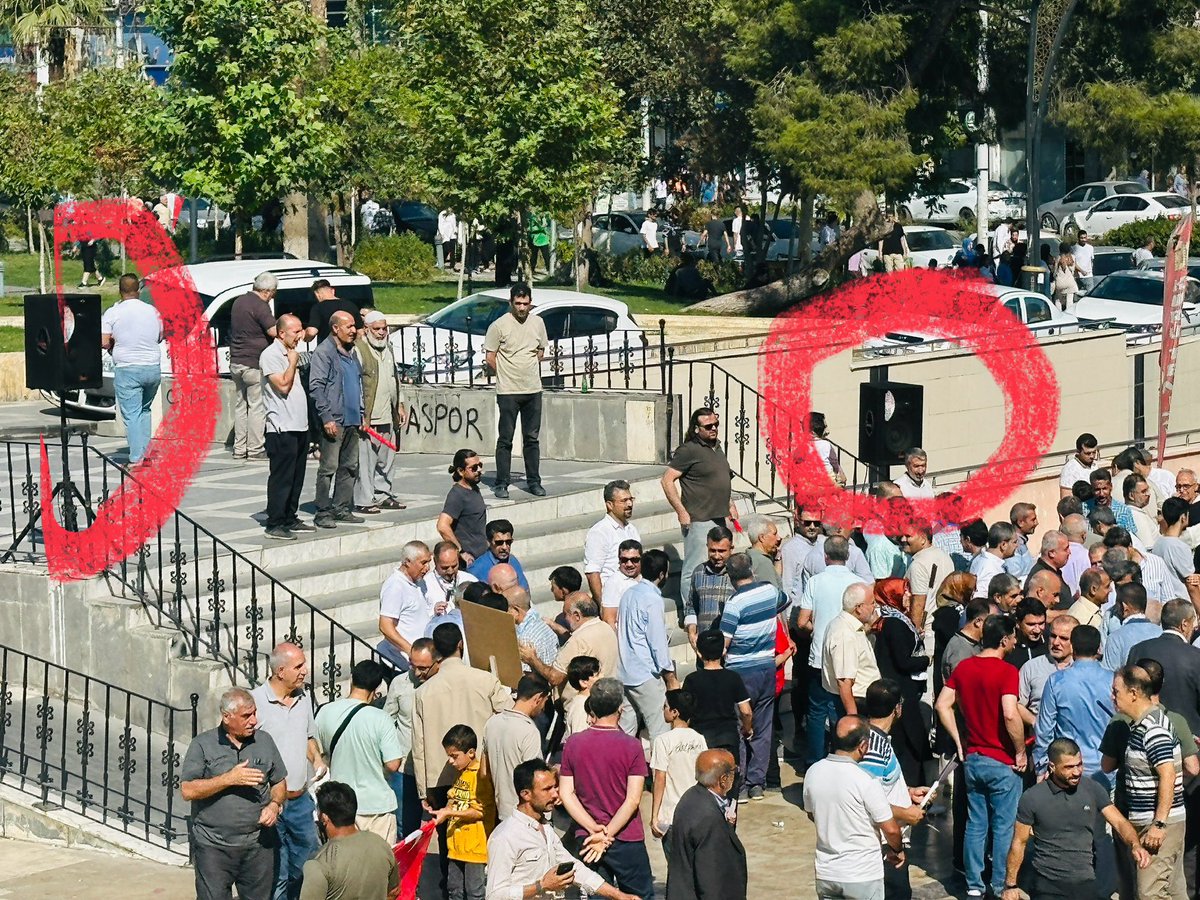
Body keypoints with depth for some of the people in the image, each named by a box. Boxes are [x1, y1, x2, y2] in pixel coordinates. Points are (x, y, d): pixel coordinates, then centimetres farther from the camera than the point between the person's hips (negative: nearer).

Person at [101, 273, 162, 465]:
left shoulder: (112, 313, -7)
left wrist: (114, 345, 8)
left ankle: (136, 458, -7)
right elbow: (160, 337, 18)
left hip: (127, 369, -4)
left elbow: (103, 342, -12)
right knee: (145, 410, 21)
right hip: (153, 368, 4)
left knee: (131, 415, -2)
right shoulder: (153, 311, 6)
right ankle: (146, 451, 16)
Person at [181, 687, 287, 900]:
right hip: (214, 847, -3)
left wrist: (275, 805, -4)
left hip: (258, 843, 3)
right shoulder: (203, 744, -2)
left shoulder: (264, 741, 9)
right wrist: (229, 779, -16)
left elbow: (279, 782, 18)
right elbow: (187, 790, -10)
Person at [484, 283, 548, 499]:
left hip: (533, 390, 4)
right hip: (508, 391, -4)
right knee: (505, 440, -1)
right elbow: (490, 359, -4)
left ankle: (534, 481, 17)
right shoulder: (499, 326, -9)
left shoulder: (537, 323, 6)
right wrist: (508, 375, 5)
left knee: (532, 438, 10)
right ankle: (502, 484, 4)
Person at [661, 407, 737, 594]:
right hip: (698, 520, -9)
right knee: (694, 571, -7)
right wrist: (681, 512, -18)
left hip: (719, 519, 9)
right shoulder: (689, 450, -12)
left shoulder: (717, 447, 14)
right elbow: (667, 480, -16)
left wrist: (730, 505, 24)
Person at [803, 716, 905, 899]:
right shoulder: (865, 781, -22)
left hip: (825, 872, 5)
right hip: (862, 876, -5)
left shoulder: (813, 772, -5)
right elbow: (890, 829, -16)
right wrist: (897, 849, 5)